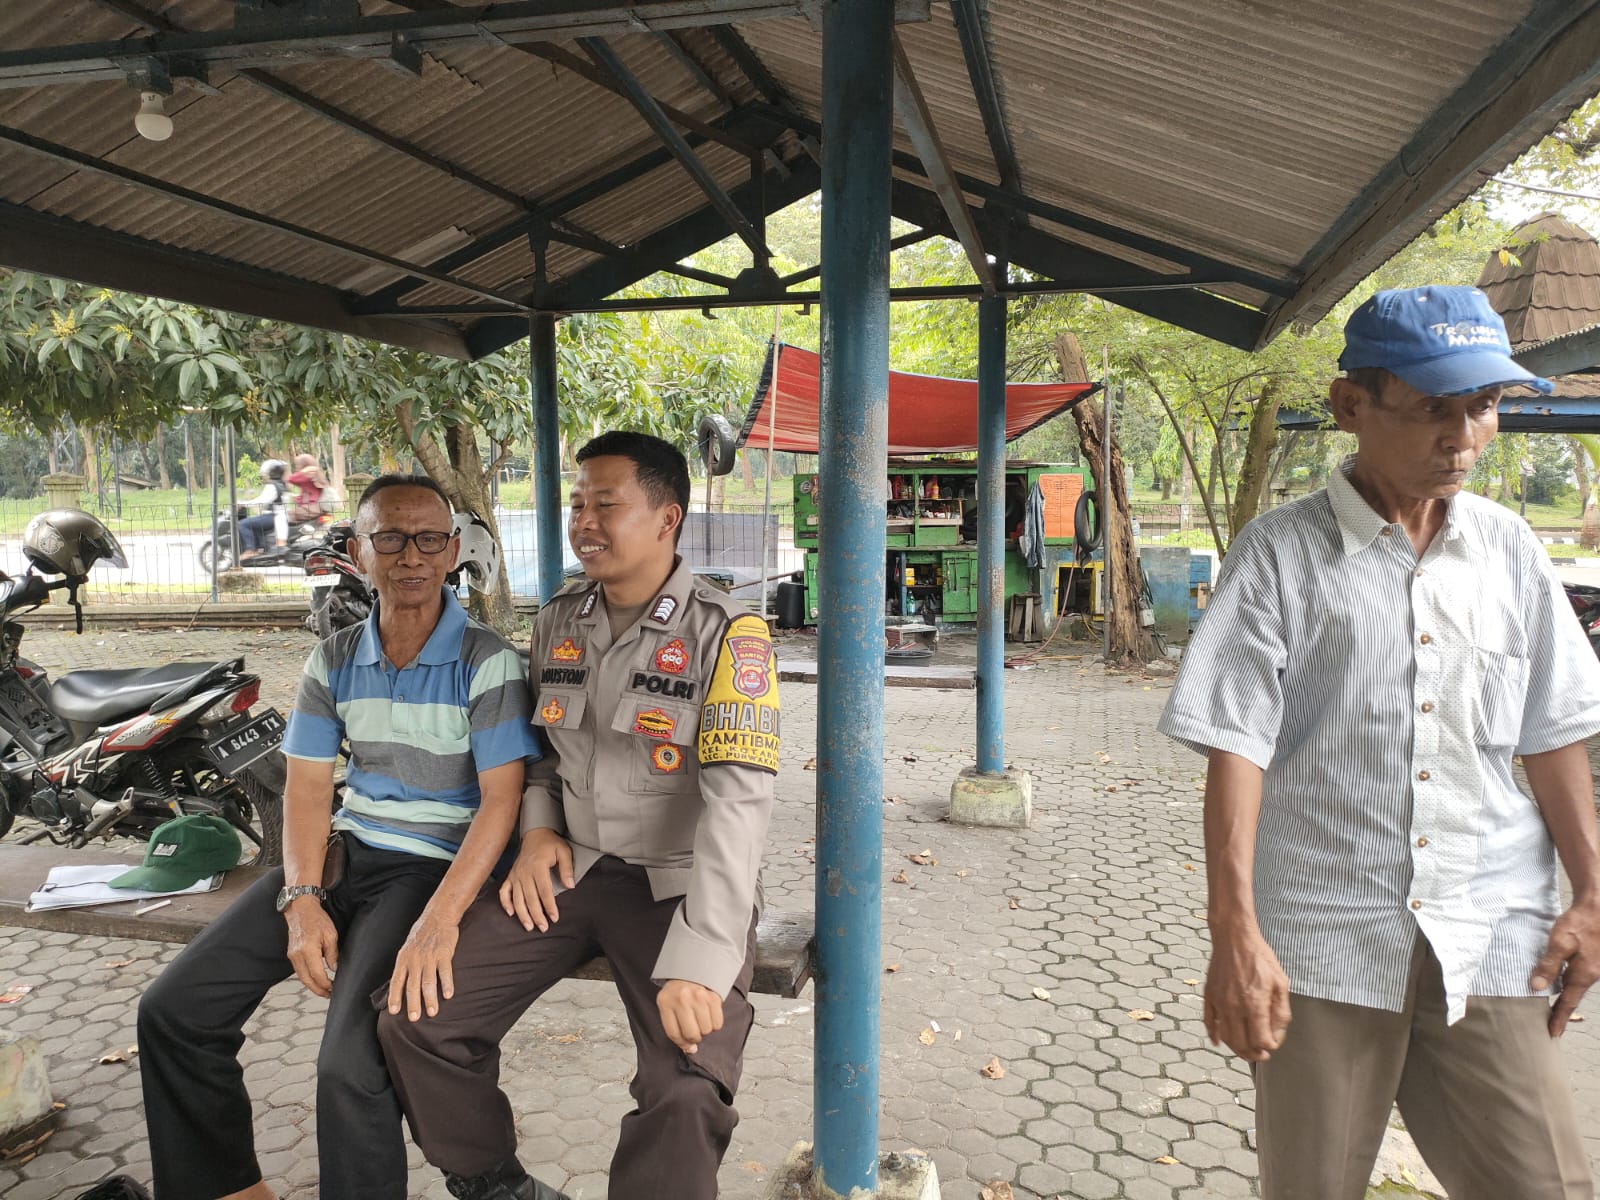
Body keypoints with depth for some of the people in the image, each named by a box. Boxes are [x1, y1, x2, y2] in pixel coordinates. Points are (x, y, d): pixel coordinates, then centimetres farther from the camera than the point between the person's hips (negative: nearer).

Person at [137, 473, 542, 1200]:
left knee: (350, 1062, -25)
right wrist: (302, 900, -10)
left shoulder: (487, 663, -11)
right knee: (173, 1011, 1)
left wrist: (439, 919, -27)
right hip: (342, 851, 6)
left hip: (433, 866, -6)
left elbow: (501, 800, -16)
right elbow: (307, 789, 6)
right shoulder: (334, 661, 7)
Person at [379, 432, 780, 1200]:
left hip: (677, 885, -5)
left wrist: (697, 963, -31)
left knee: (685, 1097, -28)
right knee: (416, 1021, -7)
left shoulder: (727, 636, -13)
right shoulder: (556, 620, 7)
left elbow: (737, 801, -22)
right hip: (567, 870, 6)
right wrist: (538, 828, 0)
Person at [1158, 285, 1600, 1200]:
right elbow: (1236, 746, -11)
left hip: (1491, 936, 3)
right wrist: (1234, 932, -15)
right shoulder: (1281, 552, -7)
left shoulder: (1508, 547, 6)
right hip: (1324, 941, -3)